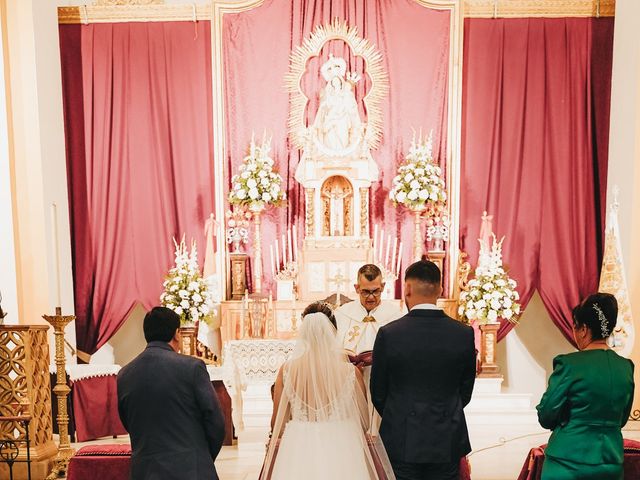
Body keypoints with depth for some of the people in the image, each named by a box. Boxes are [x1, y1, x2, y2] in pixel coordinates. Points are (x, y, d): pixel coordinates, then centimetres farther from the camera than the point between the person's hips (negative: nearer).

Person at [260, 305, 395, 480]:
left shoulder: (287, 369, -7)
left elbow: (277, 423, 1)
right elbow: (364, 423, 0)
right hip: (341, 452, -1)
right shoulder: (351, 371, -10)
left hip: (298, 453, 1)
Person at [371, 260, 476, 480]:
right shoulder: (465, 333, -7)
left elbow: (378, 393, -2)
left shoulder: (388, 333, -13)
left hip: (401, 443, -2)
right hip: (447, 443, 2)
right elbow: (465, 392, 4)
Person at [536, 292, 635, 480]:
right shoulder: (626, 367, 0)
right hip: (611, 464, 5)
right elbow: (621, 420, 10)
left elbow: (546, 418, -11)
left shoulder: (569, 363, -17)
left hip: (568, 464, -5)